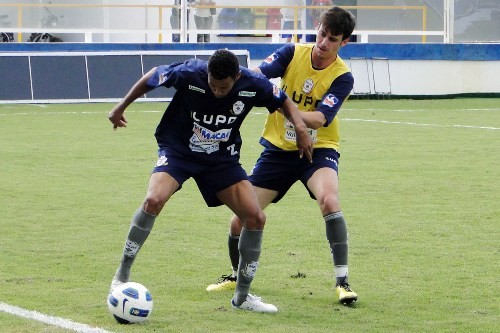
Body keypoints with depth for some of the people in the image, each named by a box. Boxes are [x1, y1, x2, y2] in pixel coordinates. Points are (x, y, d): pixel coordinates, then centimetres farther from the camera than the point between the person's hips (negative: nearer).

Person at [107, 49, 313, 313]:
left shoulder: (252, 84, -18)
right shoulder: (189, 74, -25)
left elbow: (284, 101, 3)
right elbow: (152, 77, -6)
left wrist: (300, 128, -14)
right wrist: (121, 107, 5)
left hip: (222, 159, 3)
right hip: (177, 150, -3)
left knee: (256, 218, -10)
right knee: (154, 200, -30)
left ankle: (242, 296, 7)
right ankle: (122, 276, -14)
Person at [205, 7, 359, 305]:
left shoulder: (342, 77, -13)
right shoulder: (293, 53, -6)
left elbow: (320, 119, -26)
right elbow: (258, 73, -20)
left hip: (318, 150, -3)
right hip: (278, 149, 3)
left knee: (329, 200, -33)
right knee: (241, 219, 1)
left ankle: (342, 282, -24)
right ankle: (237, 275, 32)